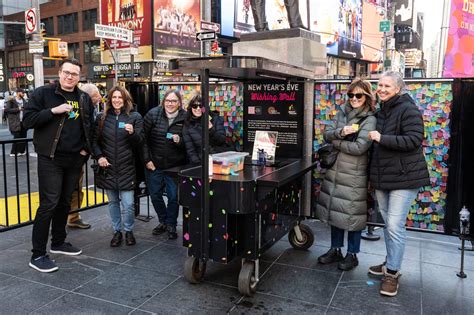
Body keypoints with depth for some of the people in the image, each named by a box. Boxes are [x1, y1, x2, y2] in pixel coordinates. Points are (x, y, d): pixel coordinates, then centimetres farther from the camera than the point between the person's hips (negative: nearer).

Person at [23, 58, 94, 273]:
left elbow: (90, 126, 20)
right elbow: (28, 120, -9)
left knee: (65, 202, 15)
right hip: (50, 158, -5)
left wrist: (86, 149, 7)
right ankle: (38, 255, 2)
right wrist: (53, 111, -20)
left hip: (75, 159, 5)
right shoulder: (43, 93, -3)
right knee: (49, 204, -8)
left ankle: (58, 242, 31)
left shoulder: (85, 99, 11)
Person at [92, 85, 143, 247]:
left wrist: (132, 133, -21)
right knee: (112, 202, 11)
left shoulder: (135, 117, 0)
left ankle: (129, 231, 19)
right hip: (107, 167, 3)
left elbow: (139, 143, -1)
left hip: (126, 167, -2)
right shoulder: (102, 117, 6)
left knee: (128, 204, -3)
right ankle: (117, 231, 27)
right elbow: (94, 140, 9)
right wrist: (99, 156, -6)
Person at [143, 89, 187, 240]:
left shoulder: (185, 118, -7)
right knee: (155, 195, 13)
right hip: (154, 164, 2)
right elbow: (143, 138, -3)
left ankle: (171, 225, 25)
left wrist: (180, 141, -21)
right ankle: (163, 221, 36)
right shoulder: (153, 114, -7)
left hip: (175, 165, -1)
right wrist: (147, 159, -6)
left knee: (173, 196, 4)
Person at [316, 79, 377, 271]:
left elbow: (359, 147, -20)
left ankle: (352, 254, 22)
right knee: (335, 210, 14)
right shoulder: (342, 113, 8)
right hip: (335, 170, 6)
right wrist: (340, 132, -19)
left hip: (354, 174, -6)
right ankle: (335, 250, 30)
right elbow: (327, 134, 1)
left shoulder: (369, 120, -10)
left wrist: (335, 141, -11)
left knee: (352, 214, 4)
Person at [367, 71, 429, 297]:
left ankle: (392, 272, 5)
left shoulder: (408, 109, -11)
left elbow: (414, 140, -22)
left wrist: (381, 138, -23)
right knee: (387, 223, 16)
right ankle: (390, 262, 30)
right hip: (382, 176, 8)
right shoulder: (381, 111, 15)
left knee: (395, 225, -8)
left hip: (404, 177, -8)